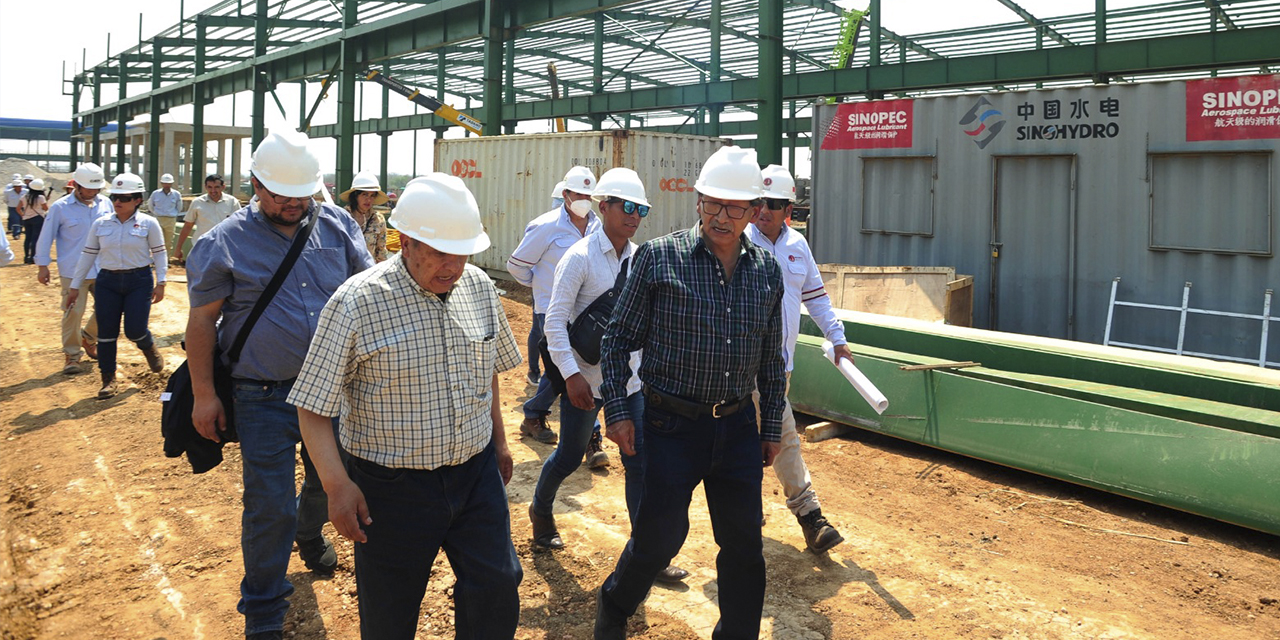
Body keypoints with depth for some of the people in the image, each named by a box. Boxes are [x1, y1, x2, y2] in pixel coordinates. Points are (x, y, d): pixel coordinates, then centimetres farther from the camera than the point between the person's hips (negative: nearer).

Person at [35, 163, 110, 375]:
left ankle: (88, 338, 35)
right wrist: (43, 266, -1)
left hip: (103, 270, 4)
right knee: (73, 312, -2)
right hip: (73, 272, -4)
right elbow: (46, 238, -1)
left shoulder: (106, 204, 2)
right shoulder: (60, 208, -7)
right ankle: (72, 355, 13)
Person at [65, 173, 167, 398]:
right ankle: (108, 379, 15)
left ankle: (149, 348, 29)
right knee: (106, 332, 2)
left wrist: (160, 283, -7)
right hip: (108, 281, 3)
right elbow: (88, 255, 7)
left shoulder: (148, 223, -4)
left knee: (135, 330, -8)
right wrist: (75, 286, 8)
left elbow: (159, 253, 0)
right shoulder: (100, 224, 3)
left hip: (139, 281, -3)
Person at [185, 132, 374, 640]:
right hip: (264, 397, -4)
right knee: (268, 506, -1)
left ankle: (309, 533, 56)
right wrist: (203, 396, -6)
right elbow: (202, 320, -4)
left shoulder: (337, 226, 3)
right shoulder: (223, 243, -6)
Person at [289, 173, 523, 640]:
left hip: (476, 474, 4)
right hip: (393, 485, -4)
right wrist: (337, 485, -20)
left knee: (497, 590, 8)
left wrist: (498, 440, 21)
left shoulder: (480, 288, 0)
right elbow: (312, 407, -13)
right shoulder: (356, 303, -17)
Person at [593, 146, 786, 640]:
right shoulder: (659, 257, -7)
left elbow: (772, 358, 13)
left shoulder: (767, 271, 5)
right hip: (672, 426, -3)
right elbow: (619, 337, -2)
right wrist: (617, 409, -7)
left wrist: (772, 427, 14)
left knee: (744, 544, 10)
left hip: (738, 427, 4)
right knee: (659, 535, 5)